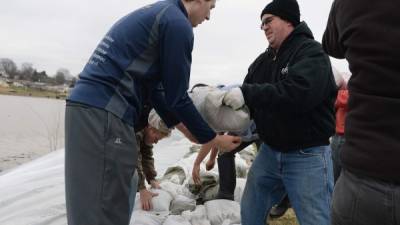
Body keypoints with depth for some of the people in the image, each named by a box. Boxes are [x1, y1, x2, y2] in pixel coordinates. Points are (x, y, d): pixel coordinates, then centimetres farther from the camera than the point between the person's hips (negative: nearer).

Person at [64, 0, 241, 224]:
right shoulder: (178, 23, -6)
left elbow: (153, 88, 22)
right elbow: (177, 97, -6)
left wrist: (184, 127, 23)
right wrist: (213, 138, 7)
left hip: (86, 105, 10)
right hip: (104, 112, -10)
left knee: (95, 207, 16)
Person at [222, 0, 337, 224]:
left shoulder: (312, 52, -12)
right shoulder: (262, 61, 10)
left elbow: (299, 93, -30)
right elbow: (250, 100, 10)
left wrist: (247, 94, -31)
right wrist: (224, 96, -9)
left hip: (307, 156, -7)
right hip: (270, 151, 7)